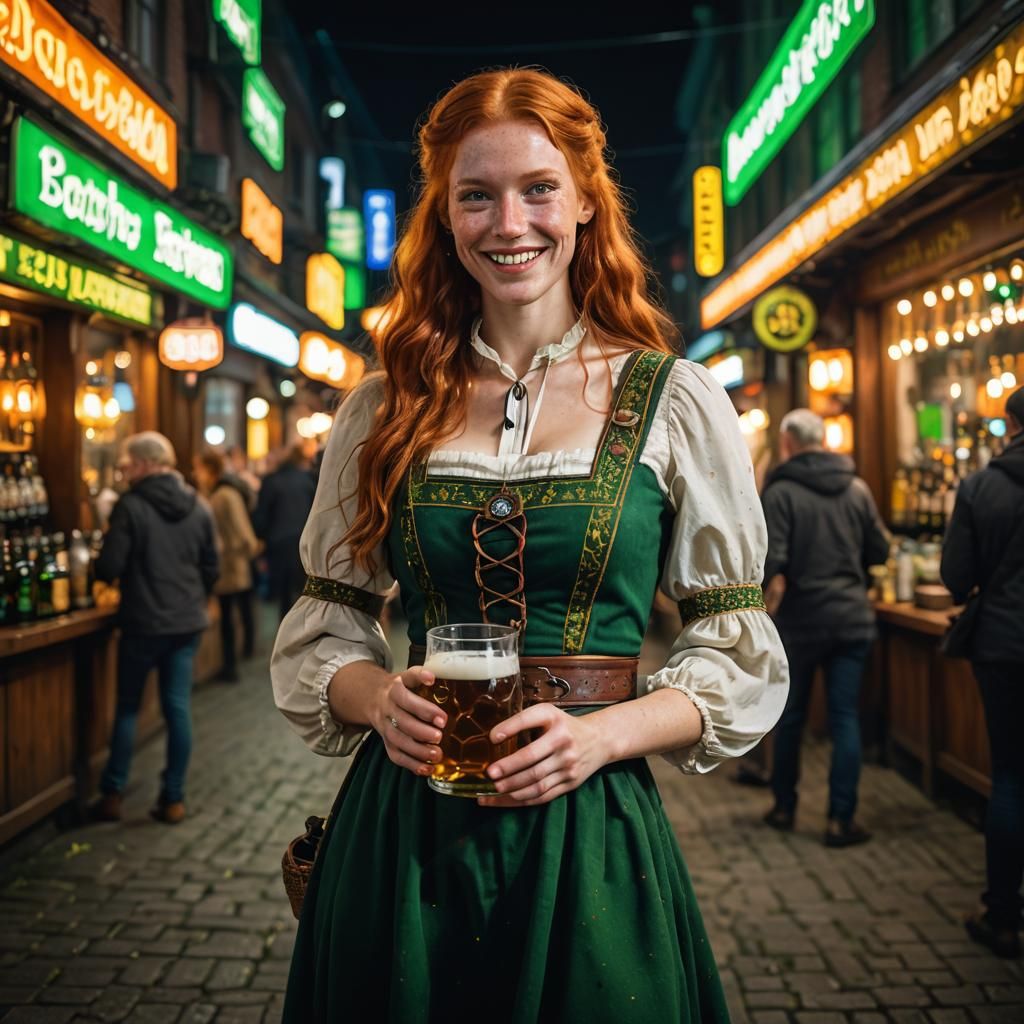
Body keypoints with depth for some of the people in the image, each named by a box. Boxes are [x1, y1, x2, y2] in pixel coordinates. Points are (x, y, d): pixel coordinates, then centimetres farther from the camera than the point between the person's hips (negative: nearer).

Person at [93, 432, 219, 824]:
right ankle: (174, 798, 11)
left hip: (143, 622, -4)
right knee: (178, 707, 7)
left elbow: (109, 568, -13)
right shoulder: (198, 507, 3)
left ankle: (112, 794, 15)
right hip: (187, 622, 4)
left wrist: (102, 568, 10)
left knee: (127, 707, 10)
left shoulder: (131, 505, -13)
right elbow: (211, 568, 8)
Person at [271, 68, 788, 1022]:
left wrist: (602, 733, -16)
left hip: (587, 834, -1)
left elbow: (741, 655, 0)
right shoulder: (384, 410, 4)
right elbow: (324, 627, 9)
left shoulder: (676, 404, -2)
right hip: (400, 835, 2)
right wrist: (379, 699, -12)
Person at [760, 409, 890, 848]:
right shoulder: (857, 488, 1)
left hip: (800, 621, -2)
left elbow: (772, 564, -19)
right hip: (853, 618, 2)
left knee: (790, 715, 13)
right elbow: (880, 550, 7)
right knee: (845, 717, 5)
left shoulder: (779, 492, -12)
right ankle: (840, 820, 5)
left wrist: (769, 601, -2)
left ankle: (784, 807, 26)